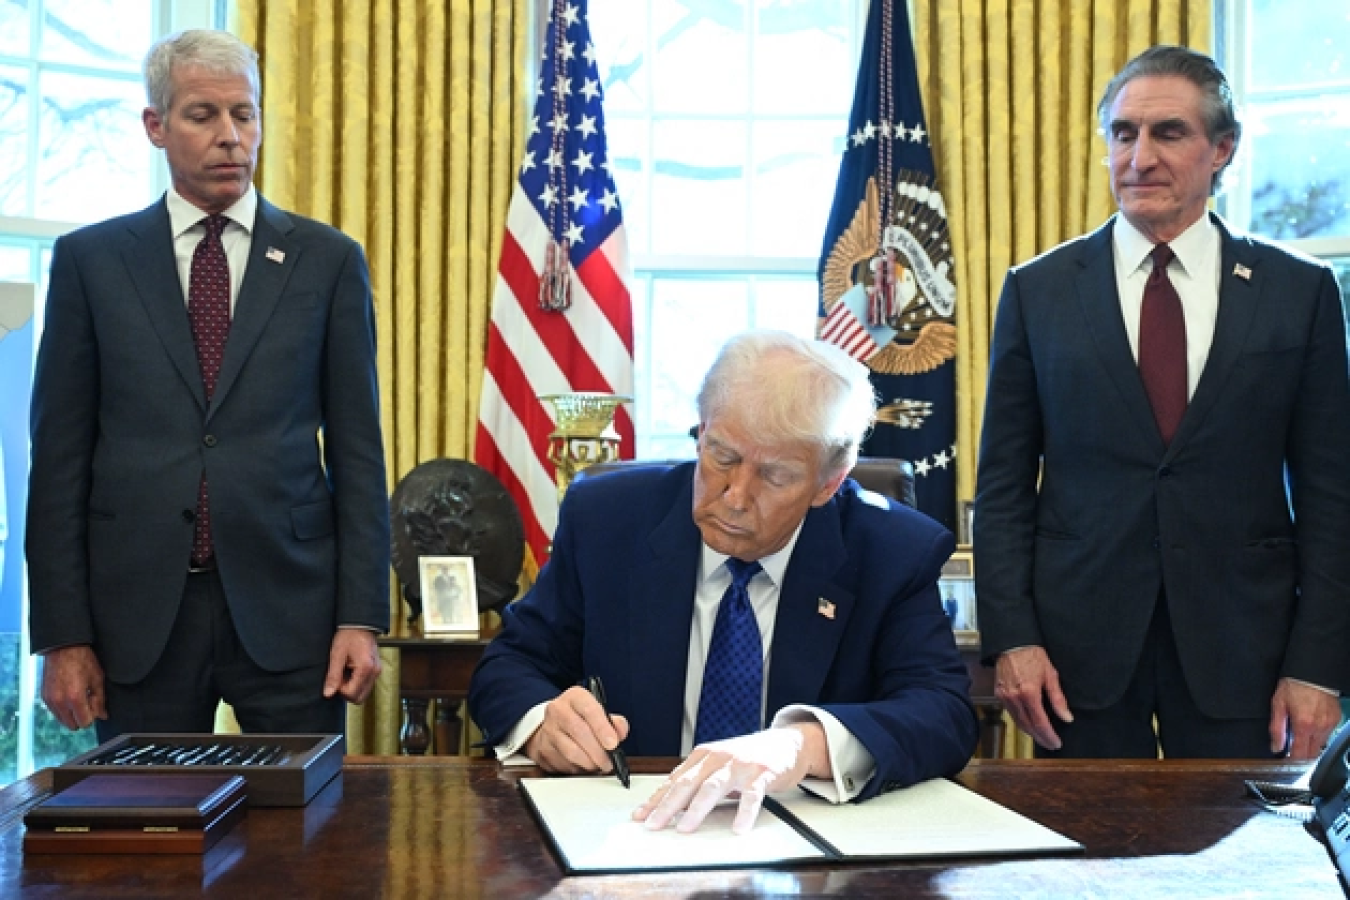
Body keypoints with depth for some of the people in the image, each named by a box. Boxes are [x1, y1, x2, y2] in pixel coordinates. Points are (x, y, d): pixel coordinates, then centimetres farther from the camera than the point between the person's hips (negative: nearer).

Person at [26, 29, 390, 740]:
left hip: (288, 606, 0)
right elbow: (60, 455, 4)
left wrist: (361, 617, -3)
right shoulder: (90, 260, 7)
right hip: (139, 613, 1)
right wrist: (63, 634, -1)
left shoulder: (328, 260, 6)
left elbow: (356, 449, 4)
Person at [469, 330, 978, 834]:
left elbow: (947, 716, -17)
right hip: (625, 831, 2)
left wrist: (808, 744, -37)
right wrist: (539, 722, -21)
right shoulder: (603, 518, -3)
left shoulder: (896, 556, -7)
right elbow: (510, 664, 3)